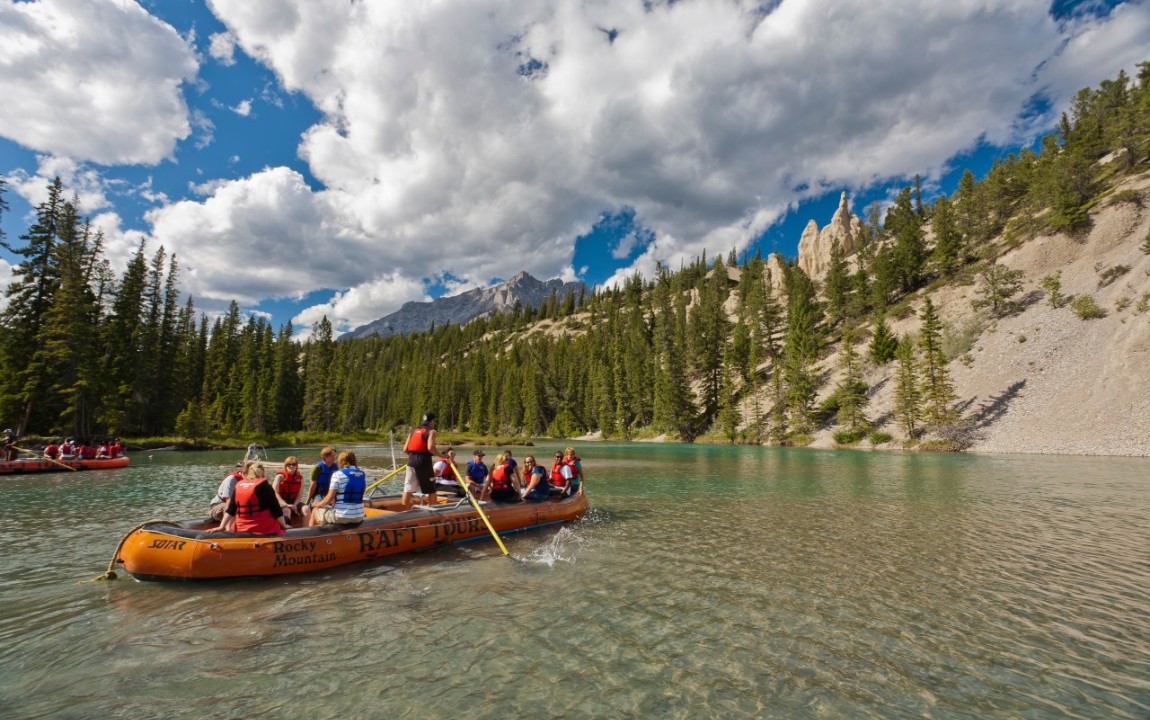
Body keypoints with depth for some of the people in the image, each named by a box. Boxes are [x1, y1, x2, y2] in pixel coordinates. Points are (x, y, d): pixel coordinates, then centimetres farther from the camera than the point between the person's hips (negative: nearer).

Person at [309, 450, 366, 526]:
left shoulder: (337, 474, -11)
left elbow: (329, 499, -12)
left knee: (315, 511, 23)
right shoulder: (363, 475, 4)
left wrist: (317, 504, 8)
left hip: (341, 517, -5)